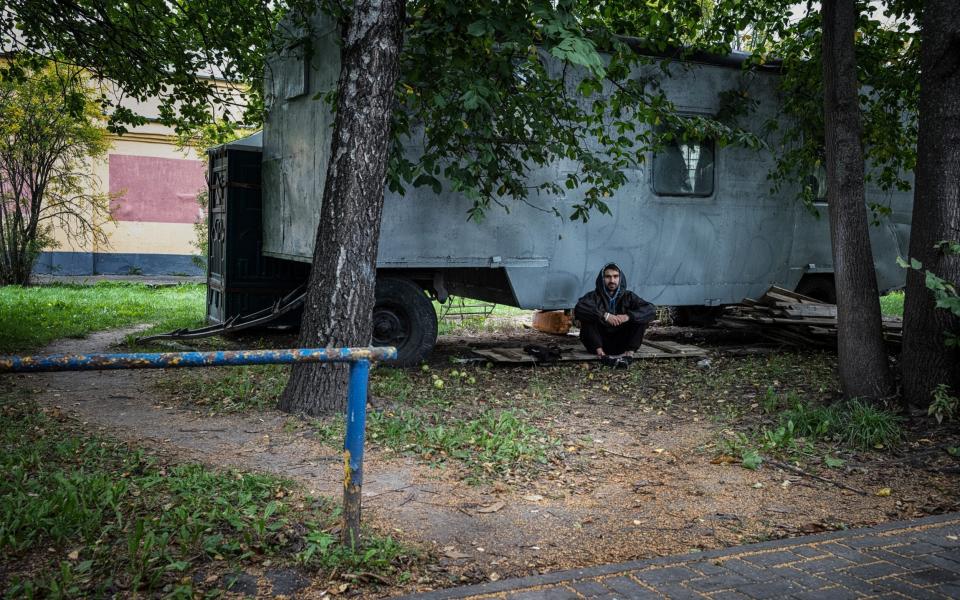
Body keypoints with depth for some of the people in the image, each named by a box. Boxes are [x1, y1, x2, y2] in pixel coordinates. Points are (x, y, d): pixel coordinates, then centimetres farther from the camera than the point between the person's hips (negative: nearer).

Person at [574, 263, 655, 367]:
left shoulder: (628, 296, 4)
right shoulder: (594, 296, -2)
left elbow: (650, 310, -9)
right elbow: (579, 309, -24)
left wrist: (628, 316, -27)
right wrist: (604, 315, -33)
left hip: (621, 343, 2)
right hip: (601, 343, -1)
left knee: (641, 318, -14)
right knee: (586, 320, -24)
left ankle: (629, 354, -23)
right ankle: (601, 354, -32)